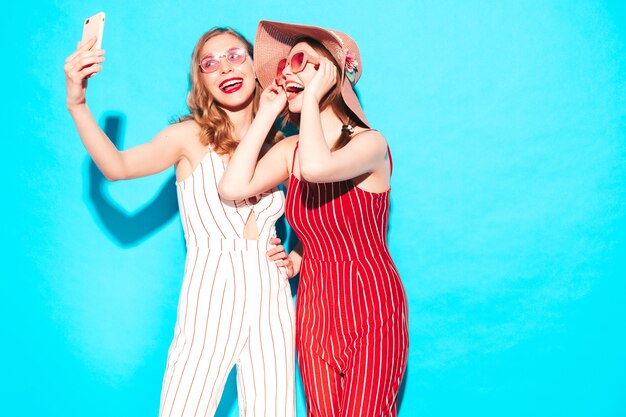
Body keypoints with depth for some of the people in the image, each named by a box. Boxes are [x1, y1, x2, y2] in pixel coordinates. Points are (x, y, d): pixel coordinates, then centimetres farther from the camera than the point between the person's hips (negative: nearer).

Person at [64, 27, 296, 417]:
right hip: (212, 299, -3)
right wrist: (77, 104, -32)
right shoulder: (192, 136, -2)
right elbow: (118, 166, -19)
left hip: (271, 301, 4)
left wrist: (295, 259, 2)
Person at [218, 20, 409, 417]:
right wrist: (267, 113, -3)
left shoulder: (370, 142, -12)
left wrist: (312, 98, -19)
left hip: (370, 309, -5)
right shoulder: (291, 150, 7)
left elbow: (316, 167, -34)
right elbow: (233, 187, -10)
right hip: (315, 307, 6)